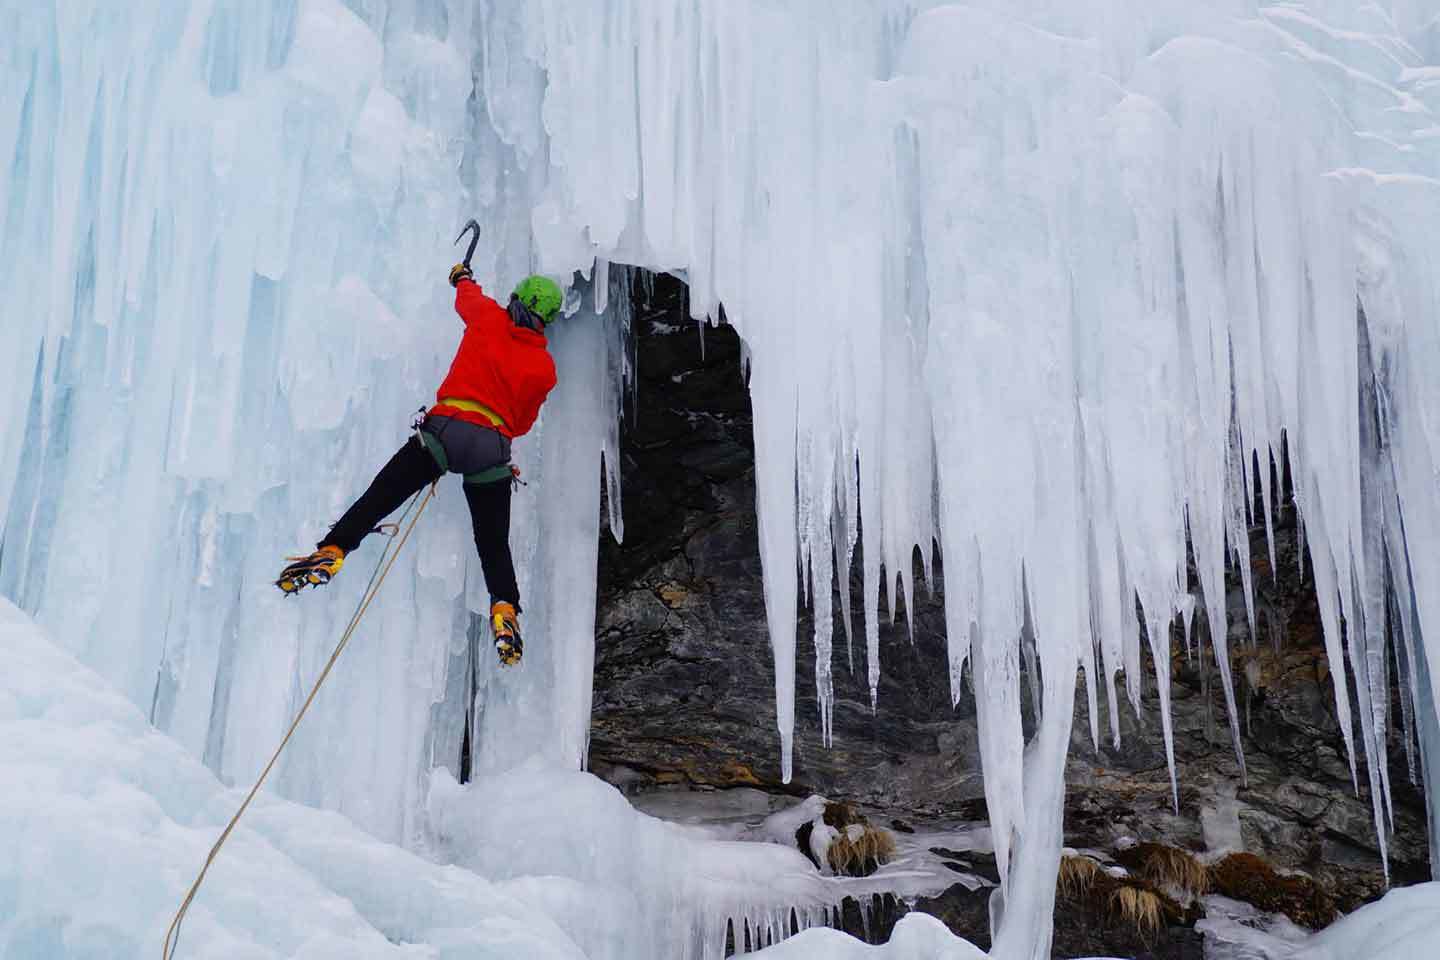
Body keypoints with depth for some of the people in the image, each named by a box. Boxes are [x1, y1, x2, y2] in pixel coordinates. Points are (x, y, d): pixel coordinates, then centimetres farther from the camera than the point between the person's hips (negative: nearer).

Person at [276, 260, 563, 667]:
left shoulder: (490, 319, 9)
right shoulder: (544, 367, 11)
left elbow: (467, 297, 33)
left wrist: (462, 277, 55)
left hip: (444, 429, -1)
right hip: (493, 449, 2)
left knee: (380, 497, 0)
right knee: (494, 542, 10)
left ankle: (332, 550, -12)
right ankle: (505, 610, -1)